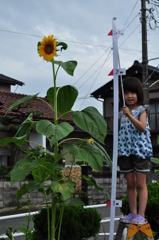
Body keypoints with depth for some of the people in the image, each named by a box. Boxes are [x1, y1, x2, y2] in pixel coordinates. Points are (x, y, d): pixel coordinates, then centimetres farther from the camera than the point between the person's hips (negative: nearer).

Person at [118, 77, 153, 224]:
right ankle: (132, 213, 19)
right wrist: (117, 154, 14)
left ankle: (141, 216, 1)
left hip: (140, 151, -5)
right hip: (125, 152, 5)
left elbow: (142, 127, -18)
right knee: (130, 184, 10)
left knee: (140, 184, -1)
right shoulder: (122, 113, 11)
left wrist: (129, 115, -26)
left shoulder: (142, 110, -2)